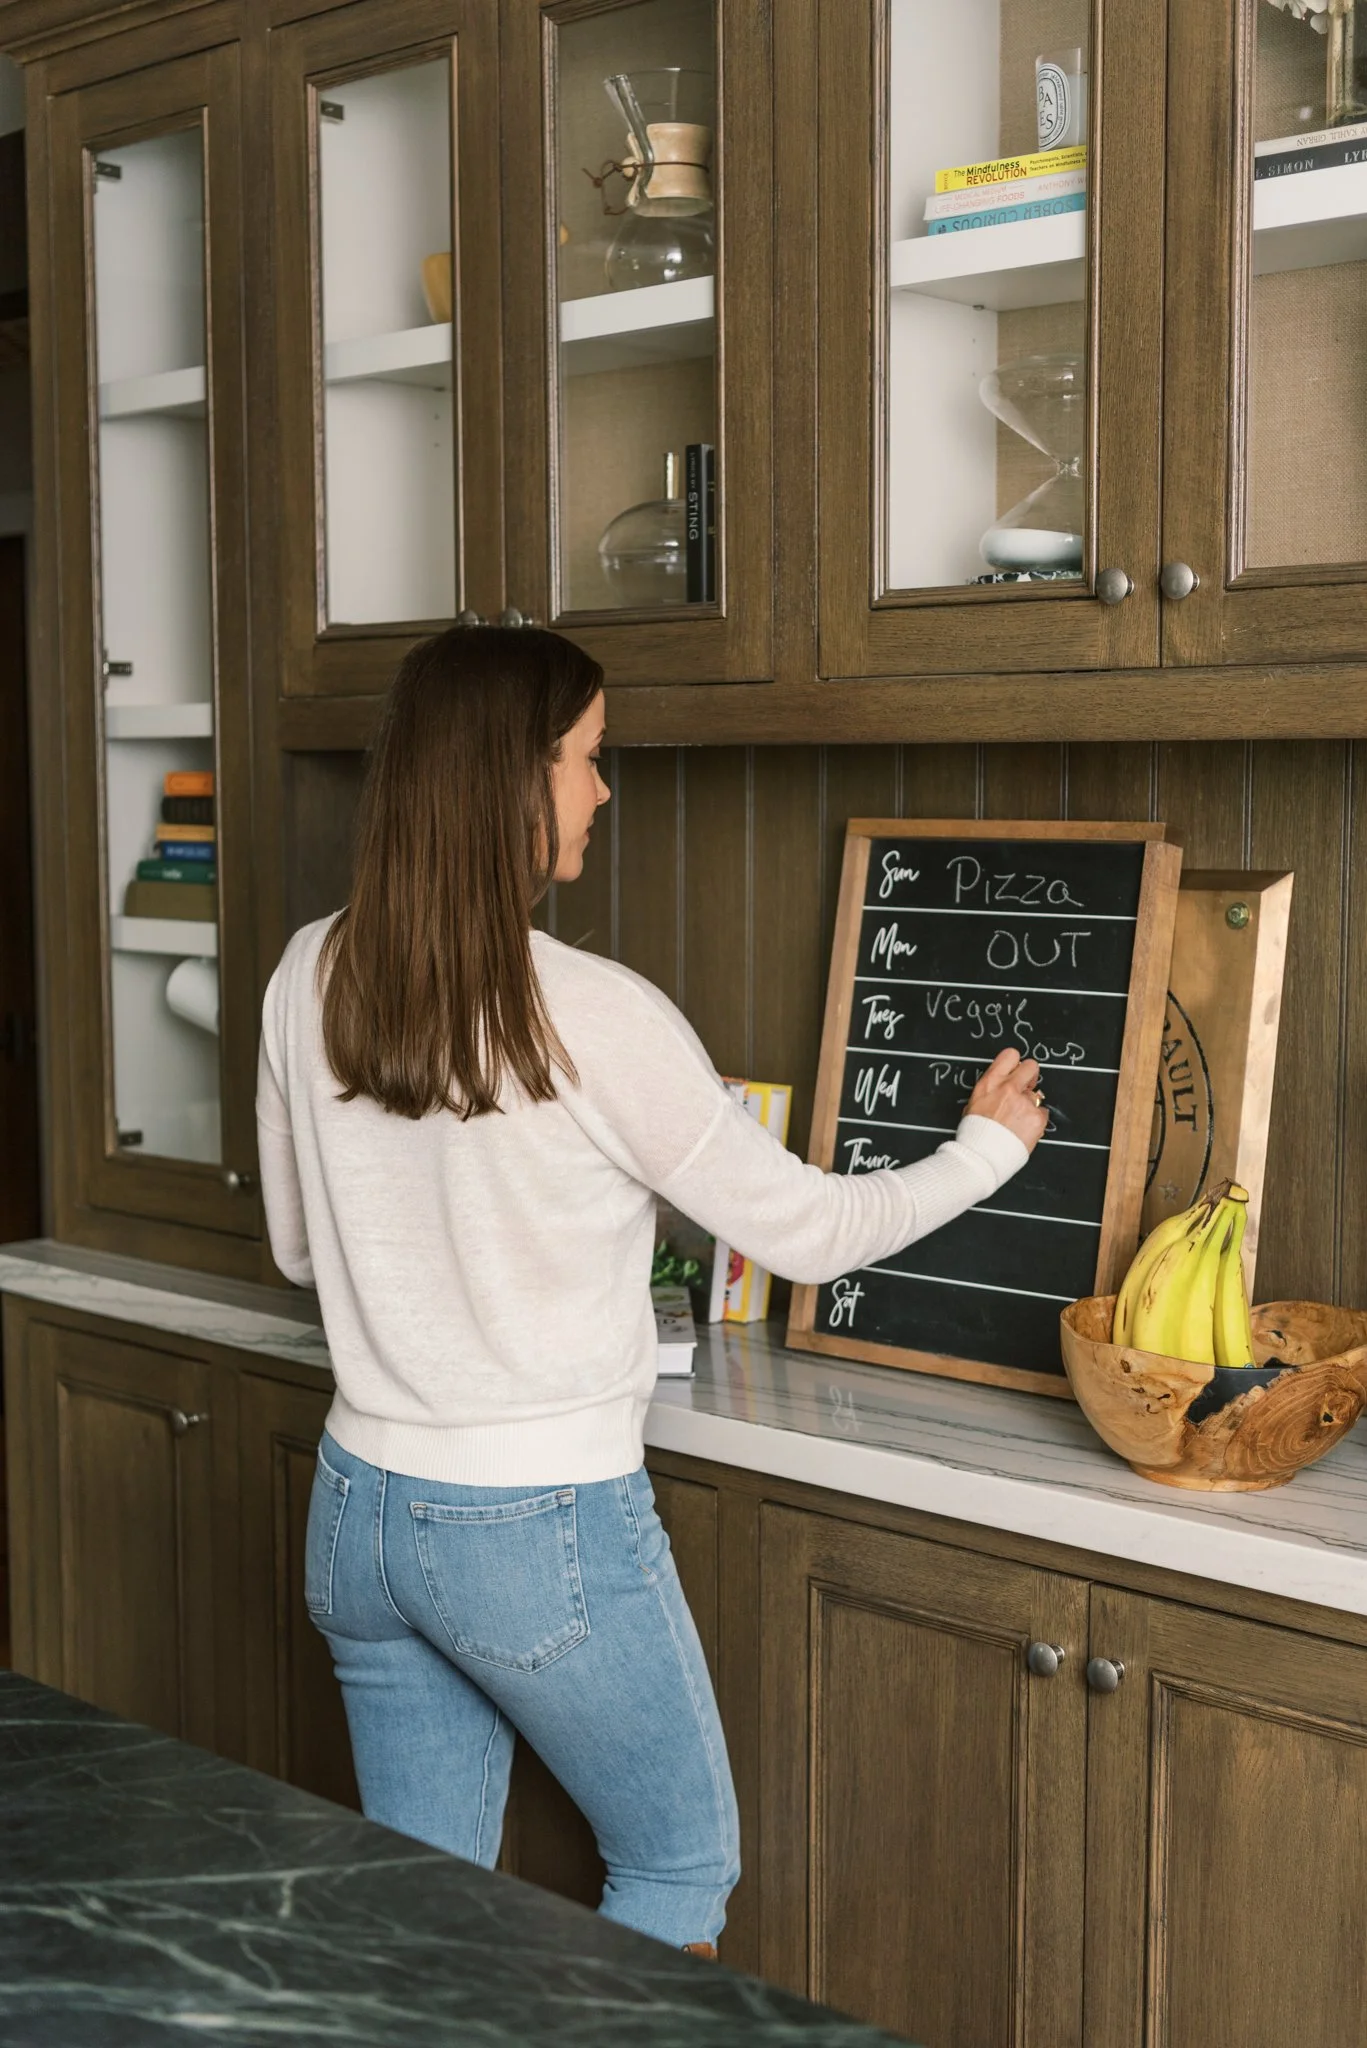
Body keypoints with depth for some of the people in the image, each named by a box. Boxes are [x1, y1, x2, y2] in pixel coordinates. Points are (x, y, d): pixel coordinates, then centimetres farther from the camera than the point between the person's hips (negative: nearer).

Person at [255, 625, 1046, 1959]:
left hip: (362, 1510, 6)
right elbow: (808, 1234, -8)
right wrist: (989, 1145, 8)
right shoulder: (595, 1016, -20)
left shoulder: (310, 978, -4)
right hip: (542, 1532, -6)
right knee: (682, 1870, 18)